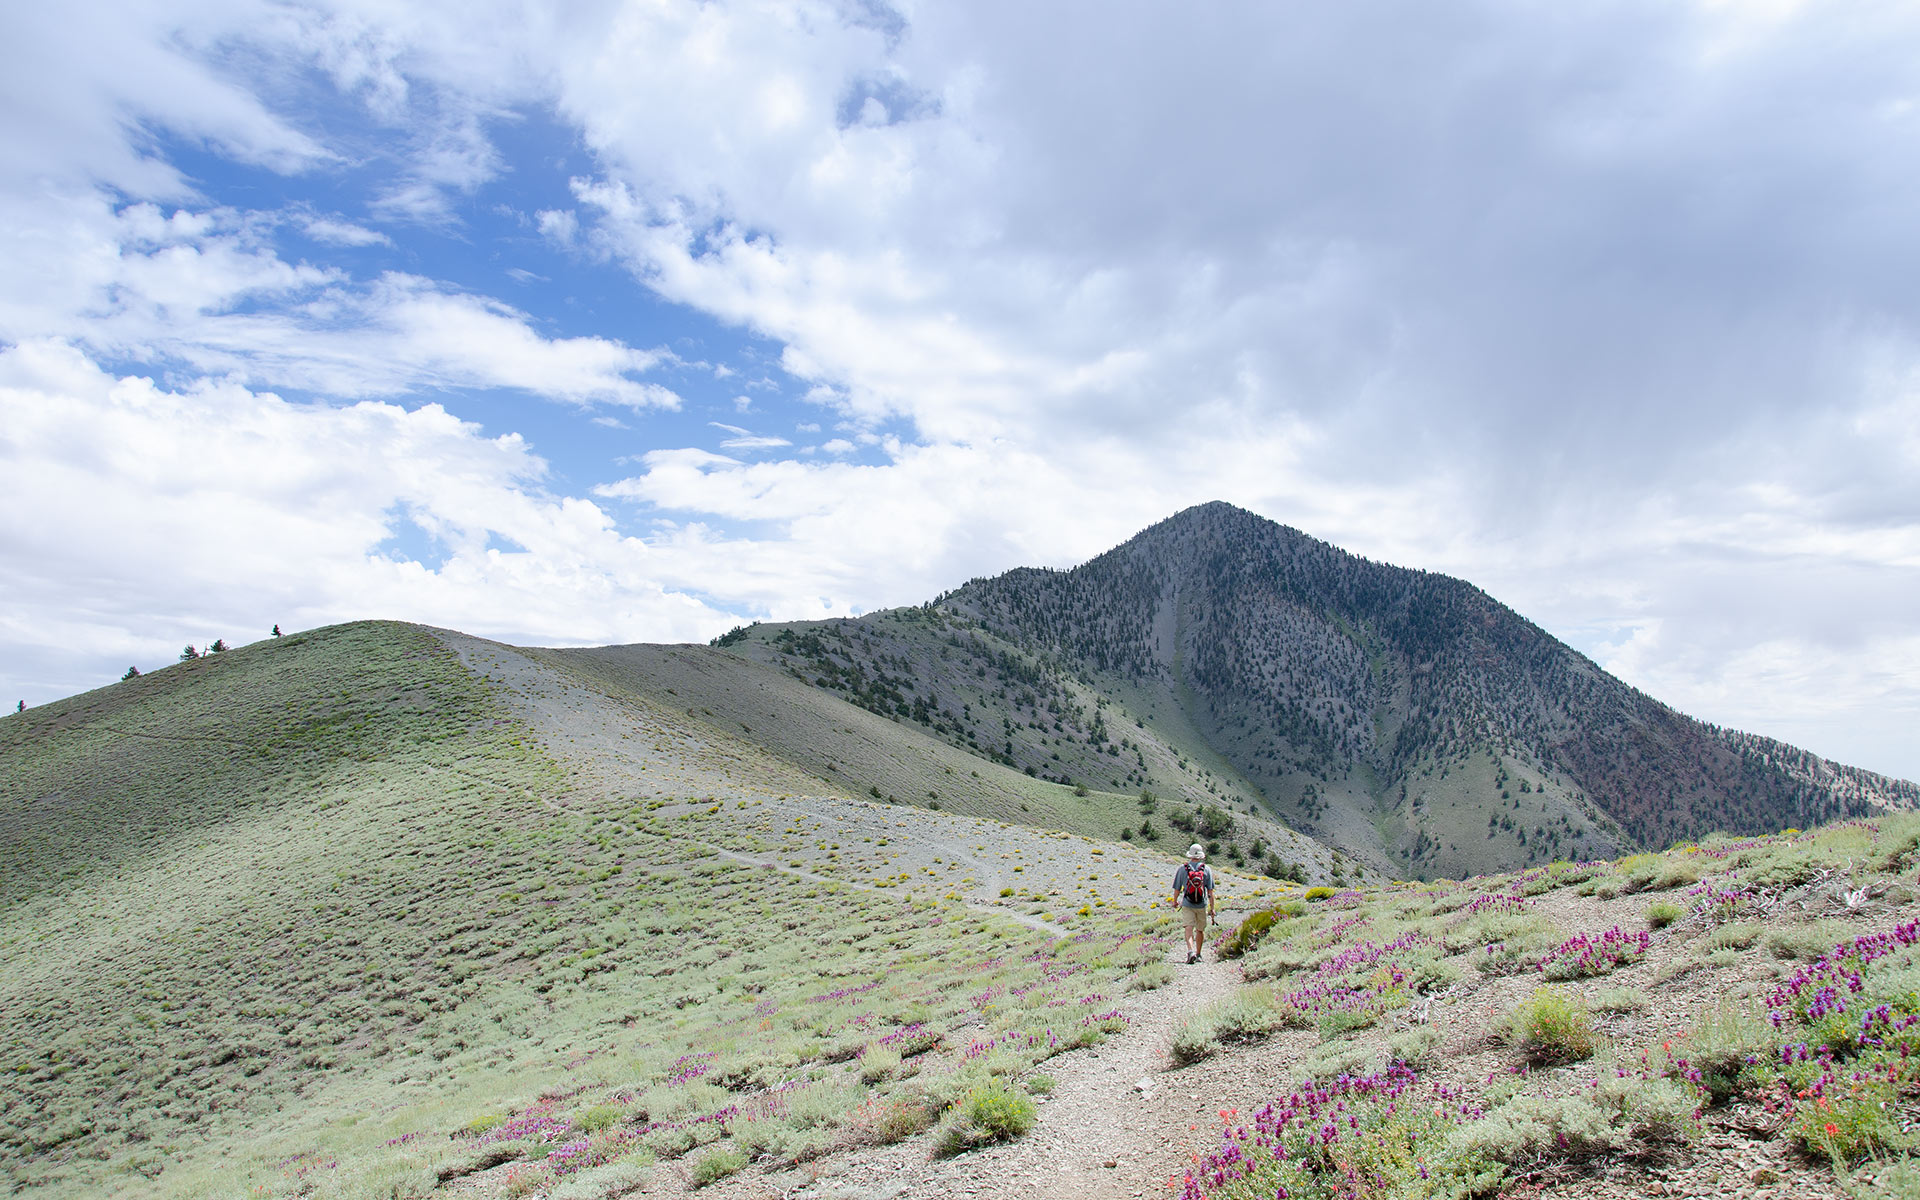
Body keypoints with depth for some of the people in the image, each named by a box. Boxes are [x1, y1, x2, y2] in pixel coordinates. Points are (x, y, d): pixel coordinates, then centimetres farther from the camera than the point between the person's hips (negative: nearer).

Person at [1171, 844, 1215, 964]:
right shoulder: (1206, 869, -2)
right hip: (1202, 905, 1)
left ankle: (1191, 951, -29)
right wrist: (1212, 908, 4)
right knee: (1200, 930, 16)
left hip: (1187, 905, -1)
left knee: (1189, 929, -7)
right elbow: (1210, 891, -2)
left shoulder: (1182, 868, -3)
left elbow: (1177, 889, 2)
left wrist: (1175, 901, 20)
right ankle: (1198, 954, 26)